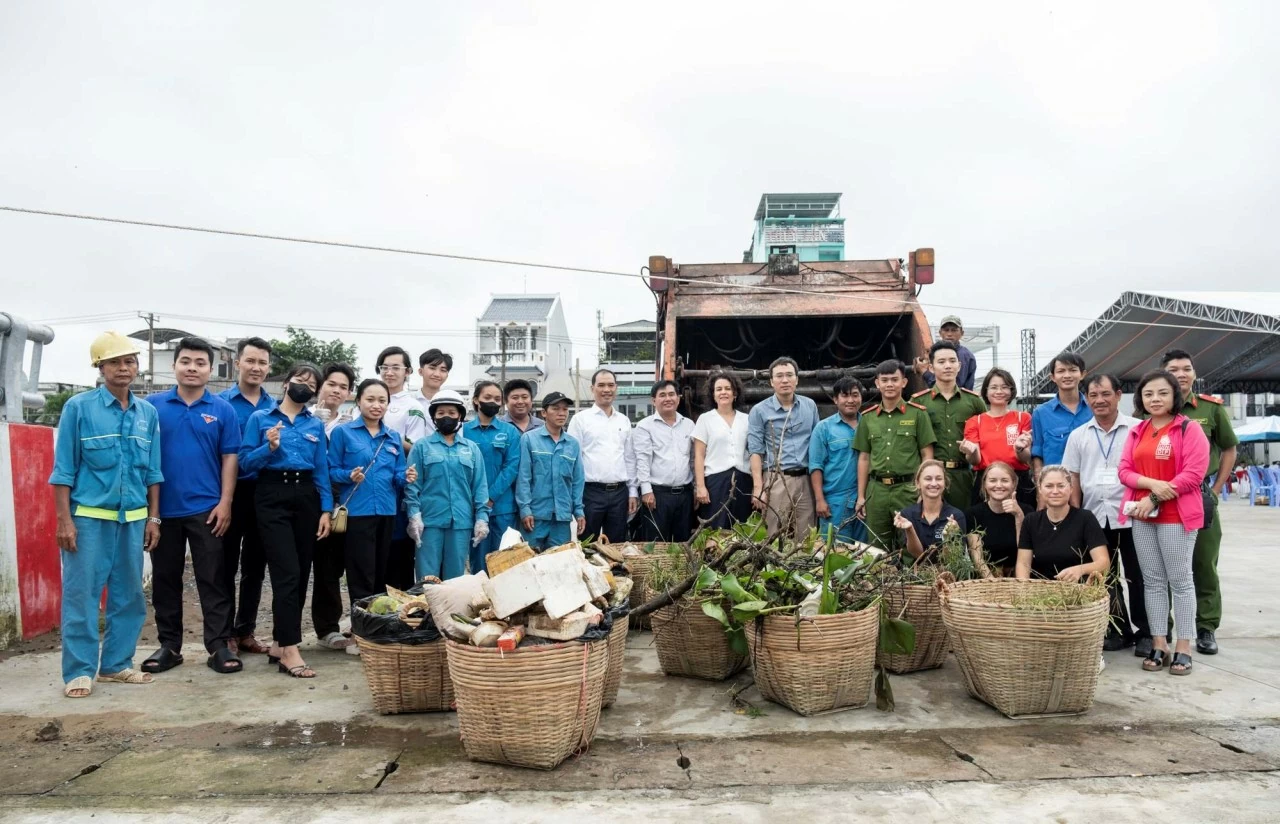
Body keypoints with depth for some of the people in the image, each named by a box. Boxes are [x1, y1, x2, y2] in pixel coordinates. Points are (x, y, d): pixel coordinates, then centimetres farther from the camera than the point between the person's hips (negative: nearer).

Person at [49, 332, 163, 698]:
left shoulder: (148, 413, 6)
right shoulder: (79, 407, -4)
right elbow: (64, 469, -4)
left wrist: (153, 518, 7)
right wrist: (65, 520, -9)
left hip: (133, 519, 4)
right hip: (89, 517, -4)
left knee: (129, 595, 10)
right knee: (81, 595, 0)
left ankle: (117, 663, 22)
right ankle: (79, 671, 10)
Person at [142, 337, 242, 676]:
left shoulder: (223, 409, 1)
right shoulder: (152, 405, 3)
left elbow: (229, 458, 1)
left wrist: (225, 503, -6)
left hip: (206, 509, -1)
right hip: (162, 508, 2)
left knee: (213, 579, 2)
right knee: (165, 579, 11)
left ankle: (218, 645, 8)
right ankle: (169, 645, 23)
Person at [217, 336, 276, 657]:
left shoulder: (276, 408, 8)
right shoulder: (220, 403, -3)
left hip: (264, 494, 4)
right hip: (231, 492, -3)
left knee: (255, 566, 11)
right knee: (226, 565, 6)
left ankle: (246, 631, 22)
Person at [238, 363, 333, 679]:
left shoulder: (316, 425, 12)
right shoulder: (260, 418, 5)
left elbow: (322, 470, 9)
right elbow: (245, 461, -1)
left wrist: (326, 510, 2)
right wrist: (269, 447, -18)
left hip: (306, 497, 4)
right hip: (272, 498, -4)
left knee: (301, 573, 7)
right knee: (287, 572, -12)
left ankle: (281, 641, 21)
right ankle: (290, 651, -11)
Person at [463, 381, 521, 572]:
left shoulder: (510, 432, 4)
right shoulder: (464, 431, 4)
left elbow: (512, 466, -3)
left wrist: (491, 497, -12)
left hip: (503, 505, 0)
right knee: (479, 557, 7)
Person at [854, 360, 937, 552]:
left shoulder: (918, 413, 1)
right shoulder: (867, 417, 10)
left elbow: (927, 455, 1)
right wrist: (861, 496, 9)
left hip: (908, 489, -3)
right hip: (876, 490, 3)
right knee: (877, 549, 9)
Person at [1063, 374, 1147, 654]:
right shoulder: (1078, 436, 9)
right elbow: (1073, 479, 10)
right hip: (1094, 517, 4)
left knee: (1136, 577, 5)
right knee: (1105, 578, 11)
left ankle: (1145, 633, 17)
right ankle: (1119, 631, 23)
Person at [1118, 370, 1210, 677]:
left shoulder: (1190, 429, -4)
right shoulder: (1136, 432, 13)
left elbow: (1194, 474, -13)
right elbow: (1124, 470, 6)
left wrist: (1155, 499, -15)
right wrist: (1152, 484, -13)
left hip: (1177, 515, -5)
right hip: (1142, 515, 5)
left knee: (1180, 580, 1)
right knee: (1152, 581, 8)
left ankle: (1183, 647, 9)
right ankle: (1159, 644, 15)